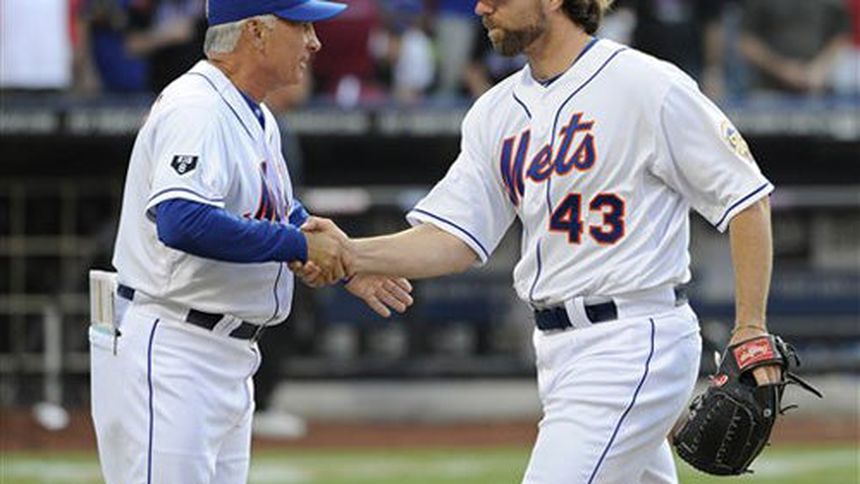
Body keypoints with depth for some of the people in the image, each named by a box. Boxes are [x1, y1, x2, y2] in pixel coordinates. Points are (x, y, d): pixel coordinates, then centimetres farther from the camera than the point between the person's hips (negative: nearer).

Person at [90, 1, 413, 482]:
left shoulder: (258, 119, 14)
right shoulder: (195, 108, -18)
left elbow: (283, 216, 28)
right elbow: (181, 221, -33)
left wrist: (346, 266, 10)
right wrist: (300, 244, -26)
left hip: (231, 360, 10)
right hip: (168, 353, -10)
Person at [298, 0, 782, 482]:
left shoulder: (650, 87, -11)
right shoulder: (497, 111, 11)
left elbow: (746, 198, -8)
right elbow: (454, 238, 7)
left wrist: (750, 332, -12)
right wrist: (352, 255, -10)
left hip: (633, 340, -8)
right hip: (558, 349, 8)